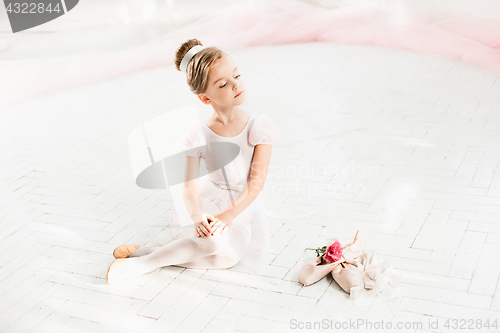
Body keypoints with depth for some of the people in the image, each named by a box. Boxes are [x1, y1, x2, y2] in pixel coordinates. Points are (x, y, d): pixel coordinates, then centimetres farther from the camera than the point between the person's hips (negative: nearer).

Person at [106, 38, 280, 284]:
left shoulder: (259, 126, -9)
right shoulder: (198, 138, -7)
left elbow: (257, 181, -14)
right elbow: (190, 188, -10)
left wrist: (229, 215, -26)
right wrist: (197, 215, -32)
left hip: (244, 210, 0)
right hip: (211, 209, 1)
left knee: (226, 256, -30)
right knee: (214, 241, -32)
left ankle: (143, 252, -19)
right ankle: (136, 265, -19)